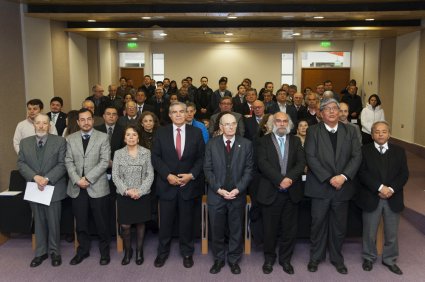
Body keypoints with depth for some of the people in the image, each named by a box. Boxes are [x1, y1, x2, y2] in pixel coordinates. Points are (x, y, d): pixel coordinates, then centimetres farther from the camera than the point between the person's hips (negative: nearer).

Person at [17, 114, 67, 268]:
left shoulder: (60, 141, -3)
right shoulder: (24, 142, 6)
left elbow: (62, 164, -8)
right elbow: (21, 164, 1)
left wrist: (47, 179, -19)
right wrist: (35, 177, -15)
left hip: (53, 188, -3)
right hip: (33, 188, 3)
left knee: (53, 222, 6)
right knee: (38, 222, 12)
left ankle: (54, 252, 21)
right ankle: (41, 252, 24)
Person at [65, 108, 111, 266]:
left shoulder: (103, 137, -2)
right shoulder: (70, 139, 8)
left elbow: (105, 162, -9)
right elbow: (68, 162, 3)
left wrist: (88, 178, -16)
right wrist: (77, 180, -12)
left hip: (97, 186, -3)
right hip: (77, 187, 3)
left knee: (101, 222, 5)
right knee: (80, 222, 11)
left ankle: (104, 251, 21)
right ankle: (83, 250, 28)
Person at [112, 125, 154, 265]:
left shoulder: (146, 152, -1)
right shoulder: (118, 153, 2)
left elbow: (150, 175, -4)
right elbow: (115, 175, -2)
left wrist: (140, 191, -14)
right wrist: (126, 190, -14)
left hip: (142, 195, 0)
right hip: (124, 195, 0)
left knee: (140, 223, 10)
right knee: (125, 225, 2)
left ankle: (139, 250, 27)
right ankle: (127, 251, 23)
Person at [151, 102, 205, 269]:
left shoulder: (196, 133, 1)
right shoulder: (161, 132, 2)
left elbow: (201, 158, 0)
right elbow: (155, 157, -1)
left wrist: (191, 175, -12)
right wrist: (167, 175, -13)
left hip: (189, 184, 0)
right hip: (167, 184, 0)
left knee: (187, 221, 11)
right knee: (165, 221, 9)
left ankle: (187, 253, 28)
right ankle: (163, 252, 27)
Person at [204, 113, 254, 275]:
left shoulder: (246, 144, 1)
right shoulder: (212, 144, 2)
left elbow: (249, 169, -2)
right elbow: (208, 169, 0)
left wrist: (237, 189, -12)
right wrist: (218, 189, -11)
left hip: (237, 195, 0)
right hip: (216, 194, 0)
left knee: (236, 230, 10)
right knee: (216, 230, 9)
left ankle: (234, 260, 26)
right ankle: (218, 259, 27)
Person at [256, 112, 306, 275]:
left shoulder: (296, 141, 10)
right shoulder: (264, 141, 2)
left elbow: (301, 163, -3)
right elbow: (262, 163, -12)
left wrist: (289, 178, -19)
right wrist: (280, 180, -22)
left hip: (292, 192, 2)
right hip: (270, 192, -2)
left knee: (289, 229, 9)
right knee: (270, 229, 8)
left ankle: (285, 259, 26)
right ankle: (269, 259, 26)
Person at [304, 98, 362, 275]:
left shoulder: (349, 131, 6)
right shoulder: (313, 131, -1)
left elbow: (357, 156, -1)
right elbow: (311, 157, -10)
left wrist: (343, 176, -14)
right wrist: (329, 178, -16)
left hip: (343, 186, 2)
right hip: (320, 186, -2)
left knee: (339, 226, 11)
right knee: (318, 224, 7)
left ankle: (337, 258, 29)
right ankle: (316, 257, 25)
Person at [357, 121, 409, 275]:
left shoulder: (399, 151, 7)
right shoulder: (365, 150, -1)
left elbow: (404, 173, 0)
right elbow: (362, 172, -11)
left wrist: (391, 189, -16)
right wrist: (380, 188, -20)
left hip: (393, 198, 2)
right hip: (371, 198, -2)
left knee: (391, 233, 12)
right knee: (370, 232, 9)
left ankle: (389, 259, 30)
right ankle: (369, 257, 28)